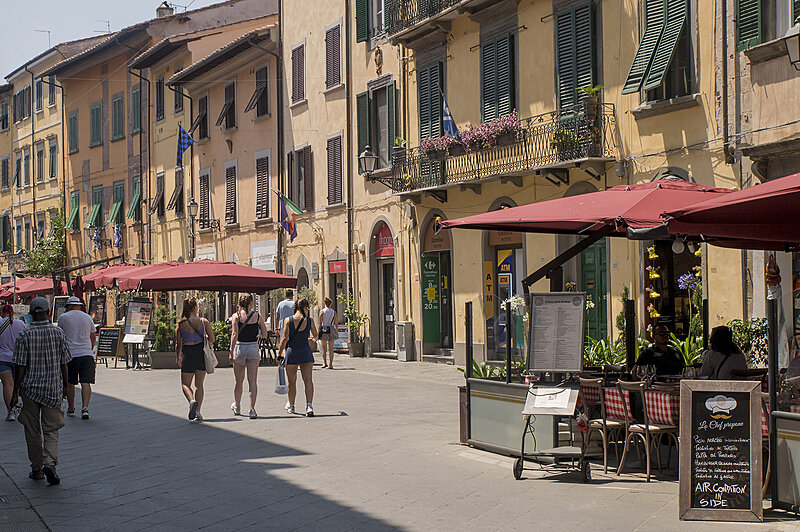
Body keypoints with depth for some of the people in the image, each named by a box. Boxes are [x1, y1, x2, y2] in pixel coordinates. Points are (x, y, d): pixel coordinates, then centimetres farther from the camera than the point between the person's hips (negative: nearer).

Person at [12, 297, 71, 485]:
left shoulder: (24, 335, -8)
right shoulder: (58, 333, -4)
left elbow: (21, 368, -9)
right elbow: (64, 365, 1)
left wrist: (15, 392, 0)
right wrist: (65, 386, 14)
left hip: (30, 388, -1)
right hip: (53, 388, 1)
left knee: (33, 431, 11)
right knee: (51, 430, 6)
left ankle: (37, 469, 17)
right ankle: (50, 463, -15)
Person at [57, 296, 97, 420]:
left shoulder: (63, 317, 2)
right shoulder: (88, 318, 9)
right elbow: (93, 337, 15)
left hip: (70, 354, -1)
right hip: (86, 354, 1)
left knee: (70, 383, 11)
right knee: (86, 383, -3)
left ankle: (71, 409, 19)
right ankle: (85, 408, -15)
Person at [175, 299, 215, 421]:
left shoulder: (180, 324, -3)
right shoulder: (204, 321, -3)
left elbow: (178, 343, 0)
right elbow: (212, 339, -4)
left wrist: (178, 357, 14)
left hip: (188, 353, -1)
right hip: (202, 352, 1)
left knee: (185, 384, 9)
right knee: (199, 384, 12)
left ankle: (192, 401, -19)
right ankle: (198, 410, 5)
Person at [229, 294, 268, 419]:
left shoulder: (236, 316, -3)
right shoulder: (258, 315, 0)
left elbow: (235, 335, -13)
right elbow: (264, 335, 2)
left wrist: (231, 351, -13)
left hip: (239, 348, 0)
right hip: (253, 347, 0)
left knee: (239, 381, 16)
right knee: (253, 380, 0)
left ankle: (237, 406, 33)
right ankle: (252, 409, -9)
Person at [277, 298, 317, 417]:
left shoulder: (288, 320, -5)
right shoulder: (310, 321, -1)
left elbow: (285, 338, -10)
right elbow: (315, 335, 15)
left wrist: (280, 353, -4)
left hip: (291, 351, 0)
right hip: (306, 352, 0)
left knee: (292, 381, 12)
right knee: (308, 380, -1)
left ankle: (291, 406, 27)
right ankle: (309, 406, -14)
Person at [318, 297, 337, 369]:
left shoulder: (322, 311, -2)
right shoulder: (334, 312, 3)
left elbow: (320, 323, -5)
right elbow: (335, 324, 3)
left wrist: (319, 331, 0)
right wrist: (336, 333, 10)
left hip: (323, 329, -2)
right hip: (331, 330, 2)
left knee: (323, 348, 9)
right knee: (331, 348, 4)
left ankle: (325, 362, 2)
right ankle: (330, 364, 2)